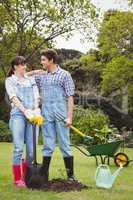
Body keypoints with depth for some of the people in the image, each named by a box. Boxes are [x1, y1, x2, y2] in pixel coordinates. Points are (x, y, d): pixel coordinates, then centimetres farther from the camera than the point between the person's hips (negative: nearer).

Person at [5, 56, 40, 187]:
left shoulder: (31, 80, 20)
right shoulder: (10, 80, 10)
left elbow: (36, 96, 10)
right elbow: (14, 98, -3)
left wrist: (36, 109, -9)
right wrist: (25, 111, -17)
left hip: (33, 115, 3)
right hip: (18, 115, -3)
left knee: (31, 149, 0)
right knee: (18, 148, -7)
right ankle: (17, 178, 4)